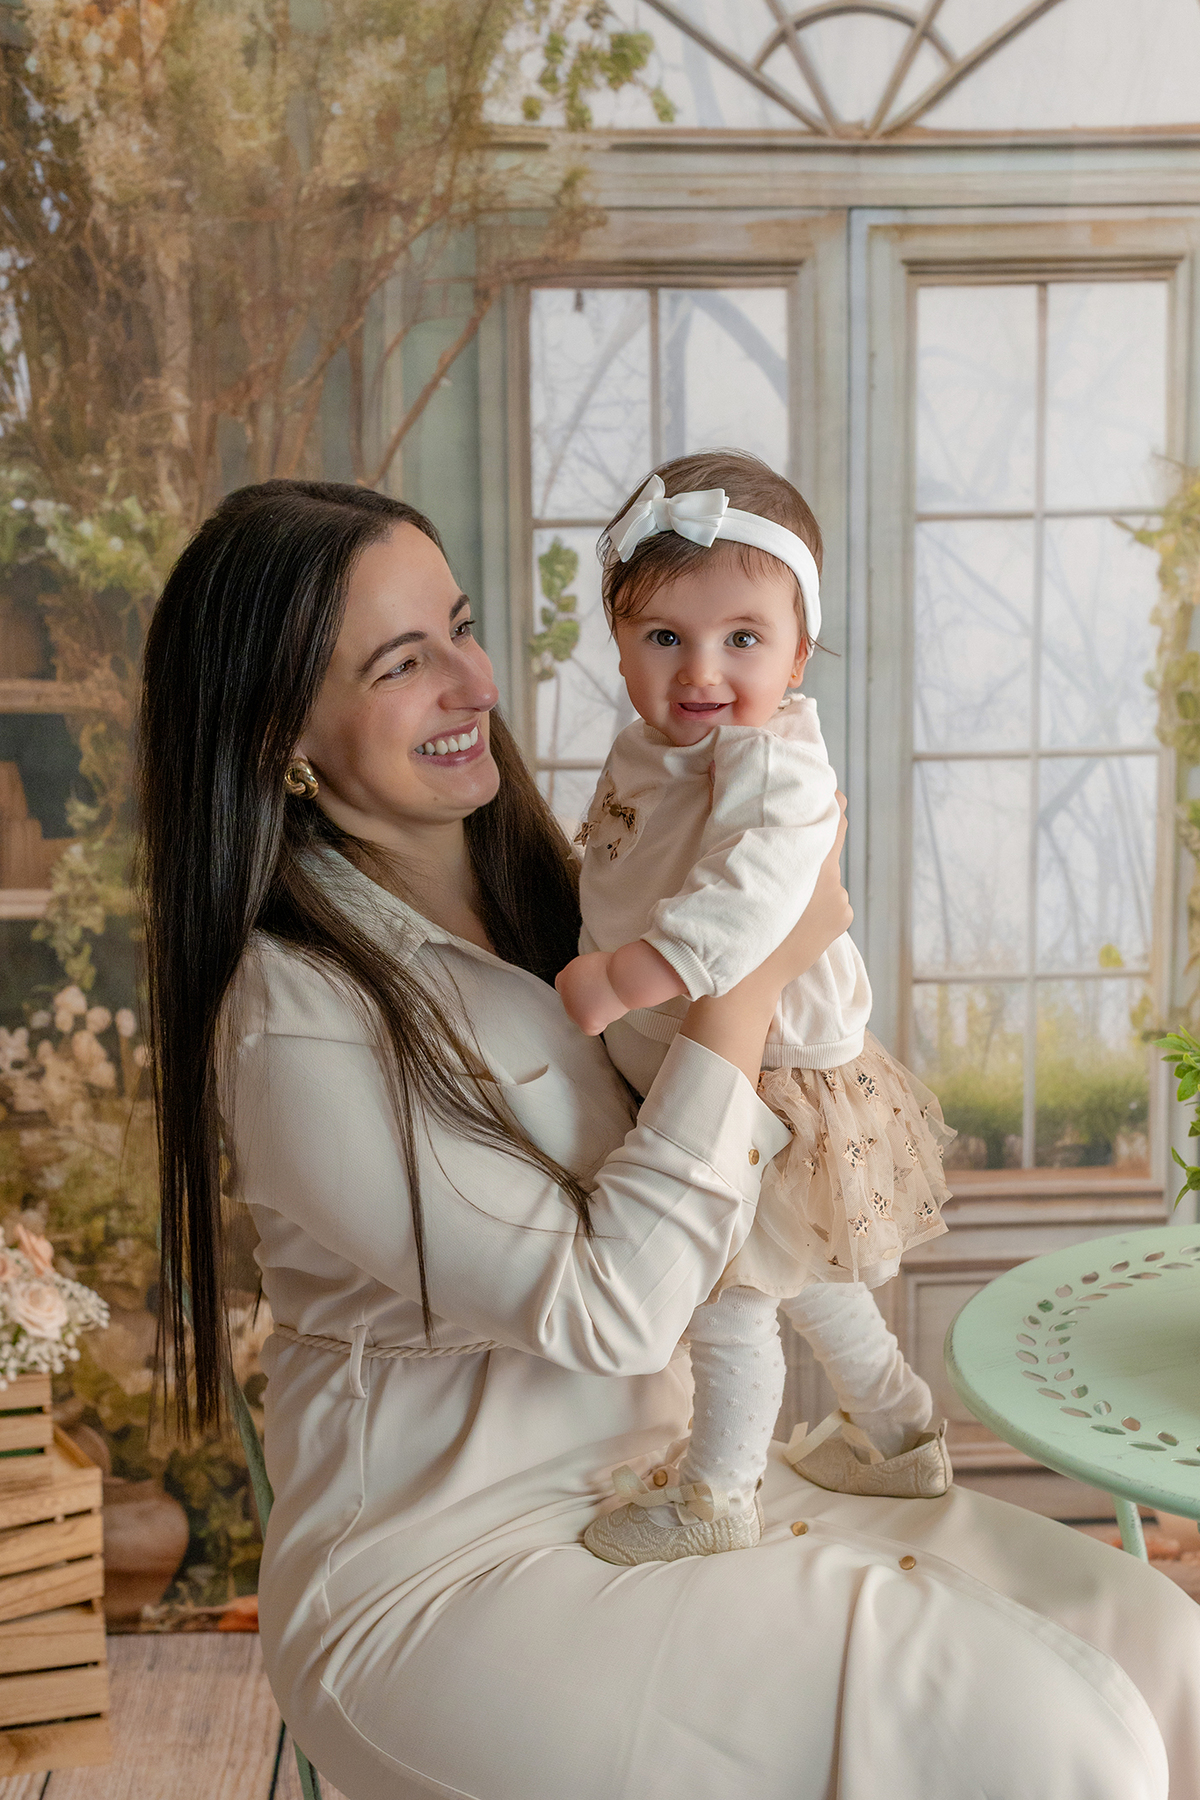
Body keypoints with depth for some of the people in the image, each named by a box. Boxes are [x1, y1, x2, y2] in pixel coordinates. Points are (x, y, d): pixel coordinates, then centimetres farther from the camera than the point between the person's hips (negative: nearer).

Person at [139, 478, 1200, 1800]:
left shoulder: (524, 883, 5)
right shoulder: (292, 1018, -19)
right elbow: (602, 1305, -21)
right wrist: (750, 976, -17)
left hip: (661, 1478, 8)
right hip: (441, 1579, -7)